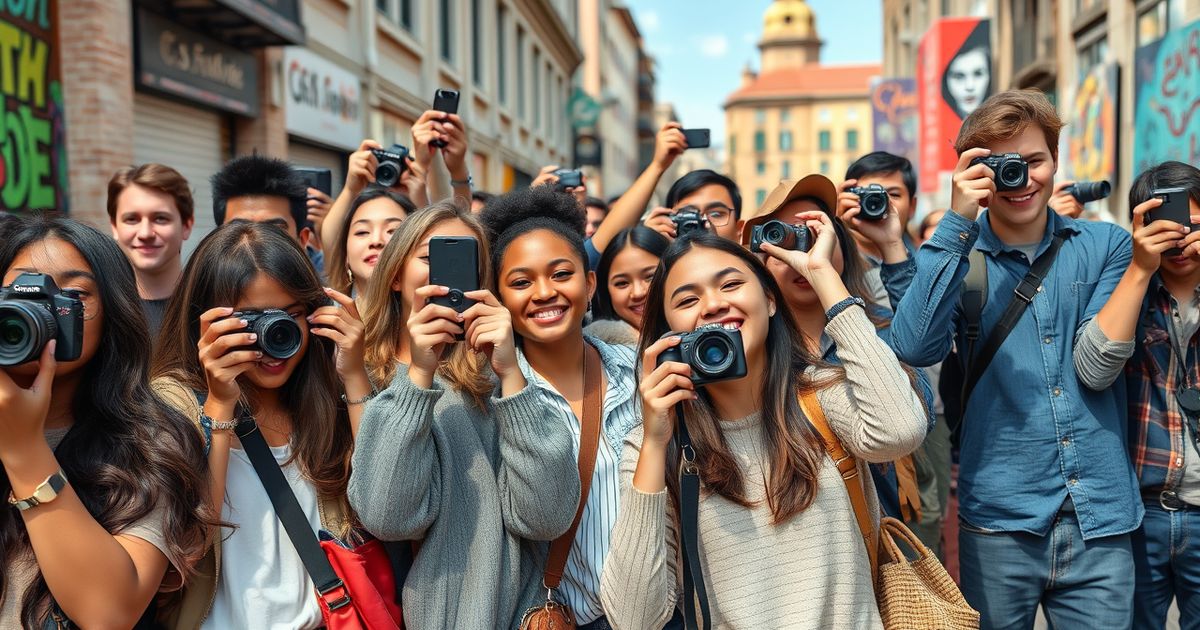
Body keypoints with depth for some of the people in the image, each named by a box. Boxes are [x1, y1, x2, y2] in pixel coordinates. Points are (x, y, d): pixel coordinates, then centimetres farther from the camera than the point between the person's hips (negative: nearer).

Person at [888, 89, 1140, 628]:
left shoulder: (1103, 245, 4)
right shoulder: (958, 254, 0)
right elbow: (914, 347, -20)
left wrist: (1144, 263, -13)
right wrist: (956, 222, -19)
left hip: (1100, 518, 2)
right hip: (999, 516, -1)